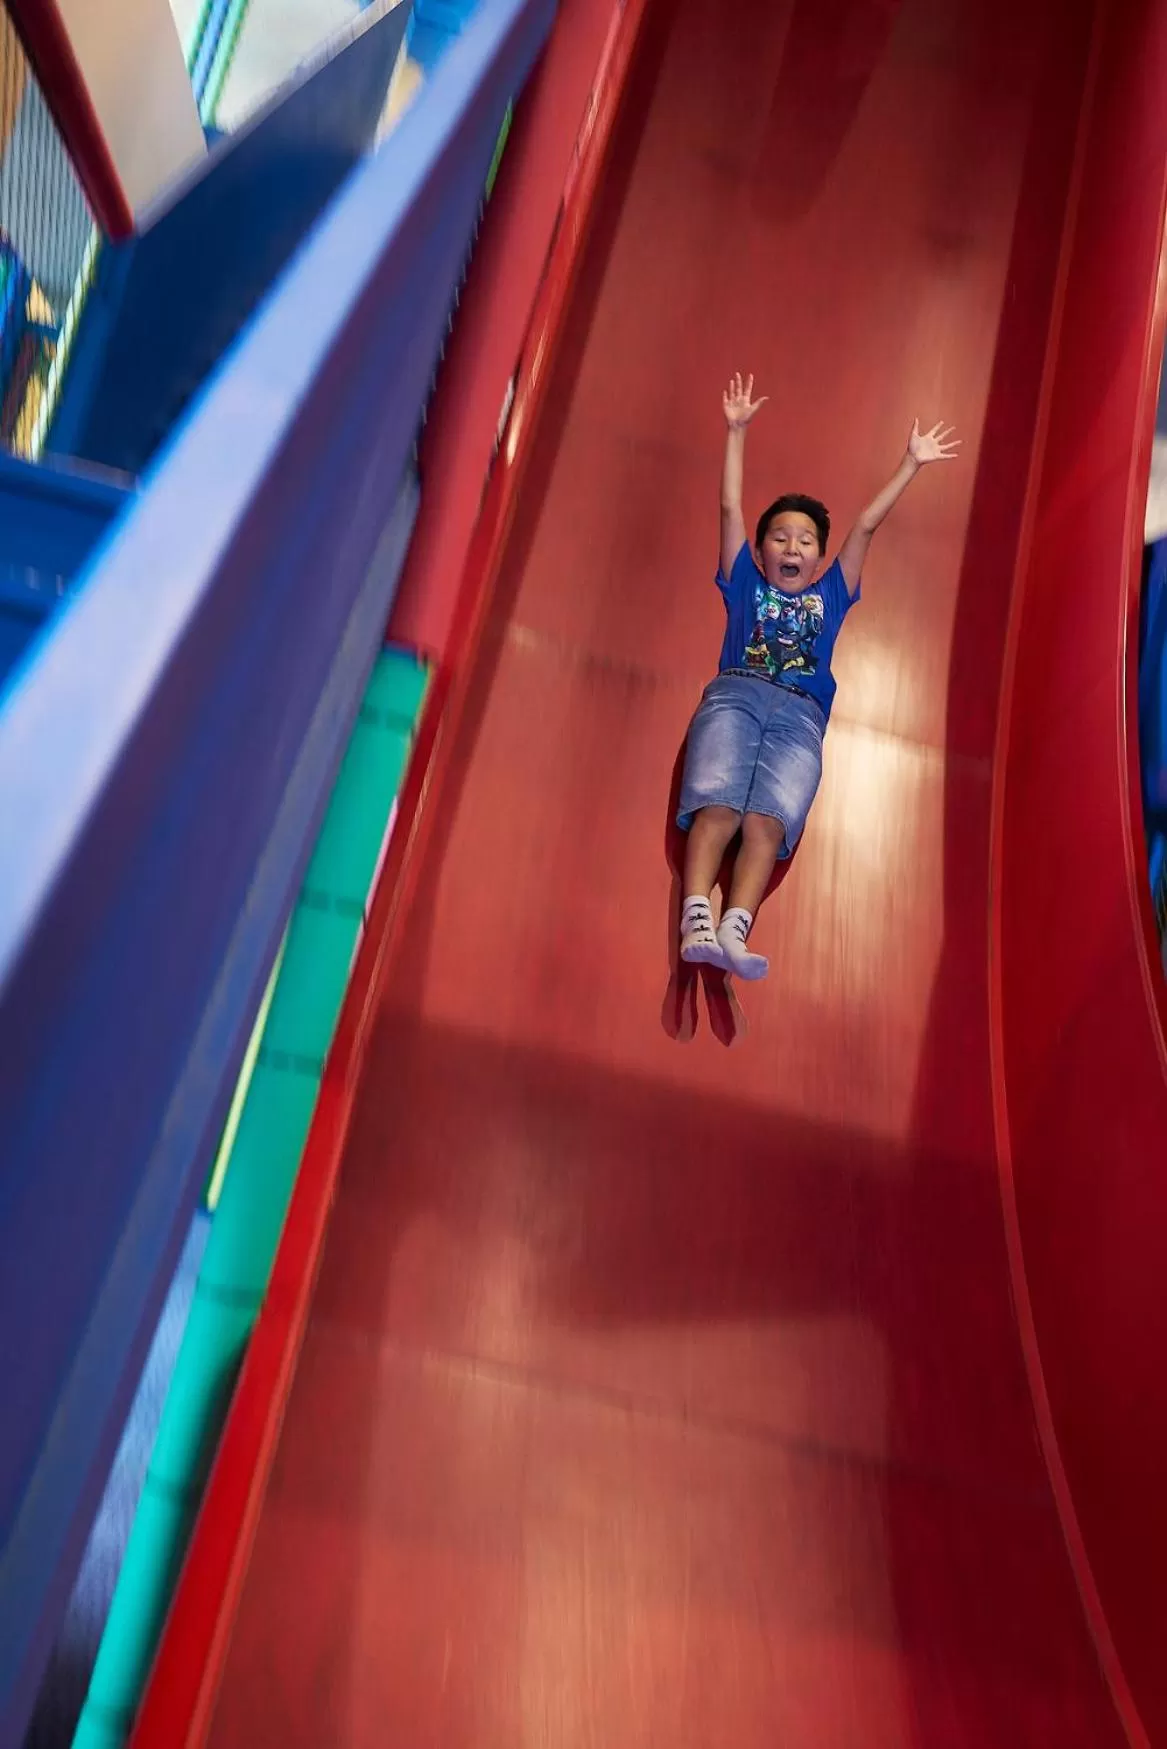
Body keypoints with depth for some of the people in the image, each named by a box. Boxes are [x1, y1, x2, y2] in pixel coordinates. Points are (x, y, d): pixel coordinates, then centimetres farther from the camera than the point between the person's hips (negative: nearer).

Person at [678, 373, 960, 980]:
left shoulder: (830, 595, 33)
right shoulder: (745, 583, 29)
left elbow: (867, 524, 30)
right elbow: (730, 507, 26)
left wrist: (911, 463, 31)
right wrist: (737, 430, 25)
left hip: (800, 715, 1)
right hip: (734, 696, 0)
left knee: (768, 820, -26)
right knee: (717, 806, -28)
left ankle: (734, 933, -46)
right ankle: (697, 925, -45)